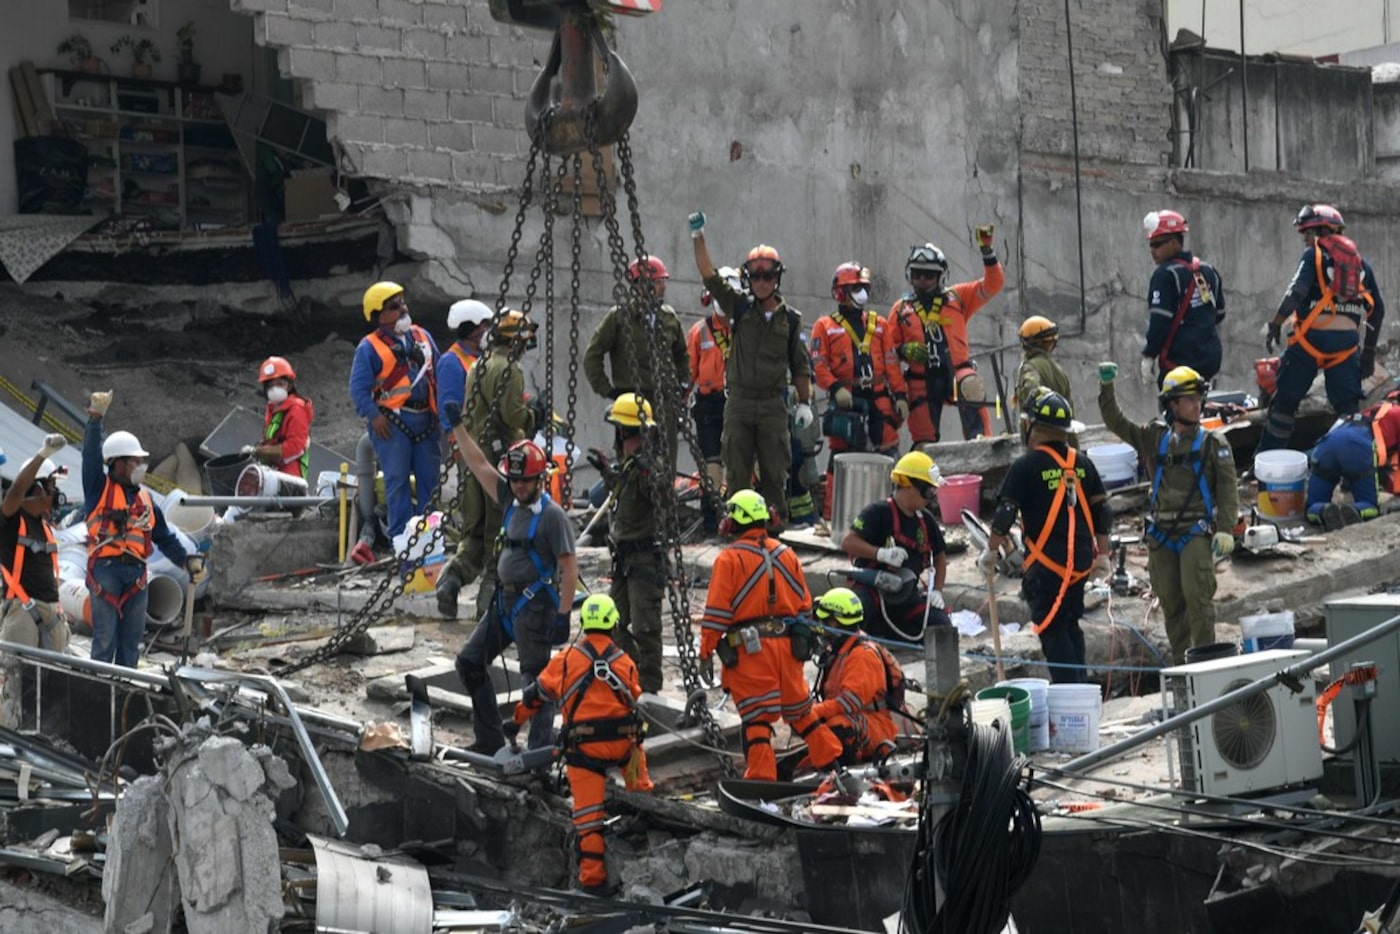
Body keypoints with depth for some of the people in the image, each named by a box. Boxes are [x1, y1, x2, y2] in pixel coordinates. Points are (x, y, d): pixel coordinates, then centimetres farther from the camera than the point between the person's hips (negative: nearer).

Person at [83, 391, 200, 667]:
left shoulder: (145, 500, 18)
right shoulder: (99, 489, 5)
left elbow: (165, 538, 18)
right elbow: (91, 456, -8)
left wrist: (188, 560, 5)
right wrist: (95, 420, -15)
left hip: (136, 573, 5)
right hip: (105, 569, -5)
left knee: (131, 640, 10)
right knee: (105, 639, -7)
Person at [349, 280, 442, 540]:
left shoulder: (422, 336, 14)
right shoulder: (369, 347, -3)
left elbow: (438, 373, 19)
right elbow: (358, 387, -7)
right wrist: (373, 416, -17)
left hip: (425, 419, 5)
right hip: (392, 421, -5)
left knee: (430, 478, 7)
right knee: (398, 480, -4)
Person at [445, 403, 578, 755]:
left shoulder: (552, 515, -13)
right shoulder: (511, 502, 9)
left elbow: (569, 567, -16)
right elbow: (479, 465, 15)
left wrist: (563, 614, -20)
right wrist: (457, 426, 15)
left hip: (534, 605, -9)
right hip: (504, 600, 9)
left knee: (535, 675, -8)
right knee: (470, 661, 12)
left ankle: (542, 747, -4)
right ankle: (490, 739, 18)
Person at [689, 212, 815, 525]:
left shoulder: (790, 318, 6)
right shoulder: (740, 307, 4)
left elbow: (800, 365, 11)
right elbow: (710, 276, -6)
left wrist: (804, 401, 6)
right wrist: (698, 237, -15)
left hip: (774, 404, 0)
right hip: (739, 402, 0)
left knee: (775, 474, 3)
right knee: (737, 472, 3)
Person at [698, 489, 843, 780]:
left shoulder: (729, 558, -6)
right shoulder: (786, 554, 11)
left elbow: (717, 611, -9)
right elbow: (804, 604, 16)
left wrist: (706, 651, -4)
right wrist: (800, 638, 26)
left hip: (749, 648, -5)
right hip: (787, 644, 5)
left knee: (756, 719, -3)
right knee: (799, 710, 19)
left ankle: (761, 777, -6)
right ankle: (832, 760, 23)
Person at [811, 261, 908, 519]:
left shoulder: (879, 324, 17)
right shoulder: (825, 326, 7)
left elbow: (891, 363, 14)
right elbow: (818, 364, -2)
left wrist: (899, 395, 5)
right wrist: (835, 388, -17)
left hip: (879, 398, 3)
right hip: (846, 399, -3)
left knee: (889, 452, -1)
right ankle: (831, 514, 4)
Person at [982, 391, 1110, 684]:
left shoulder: (1026, 465, -11)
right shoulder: (1082, 464, 7)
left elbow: (1005, 513, -12)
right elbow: (1101, 510, 12)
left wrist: (991, 552, -1)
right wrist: (1102, 554, 21)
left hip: (1046, 564, -6)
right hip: (1081, 561, 6)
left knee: (1053, 629, -1)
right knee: (1070, 624, 20)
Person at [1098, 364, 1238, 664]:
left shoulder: (1213, 443, 3)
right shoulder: (1154, 438, 11)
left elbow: (1228, 490, -1)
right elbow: (1117, 424, 13)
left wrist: (1225, 530, -11)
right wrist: (1106, 388, 1)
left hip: (1196, 531, -3)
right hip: (1161, 534, 3)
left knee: (1197, 596, -14)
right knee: (1170, 603, 6)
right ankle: (1181, 665, 14)